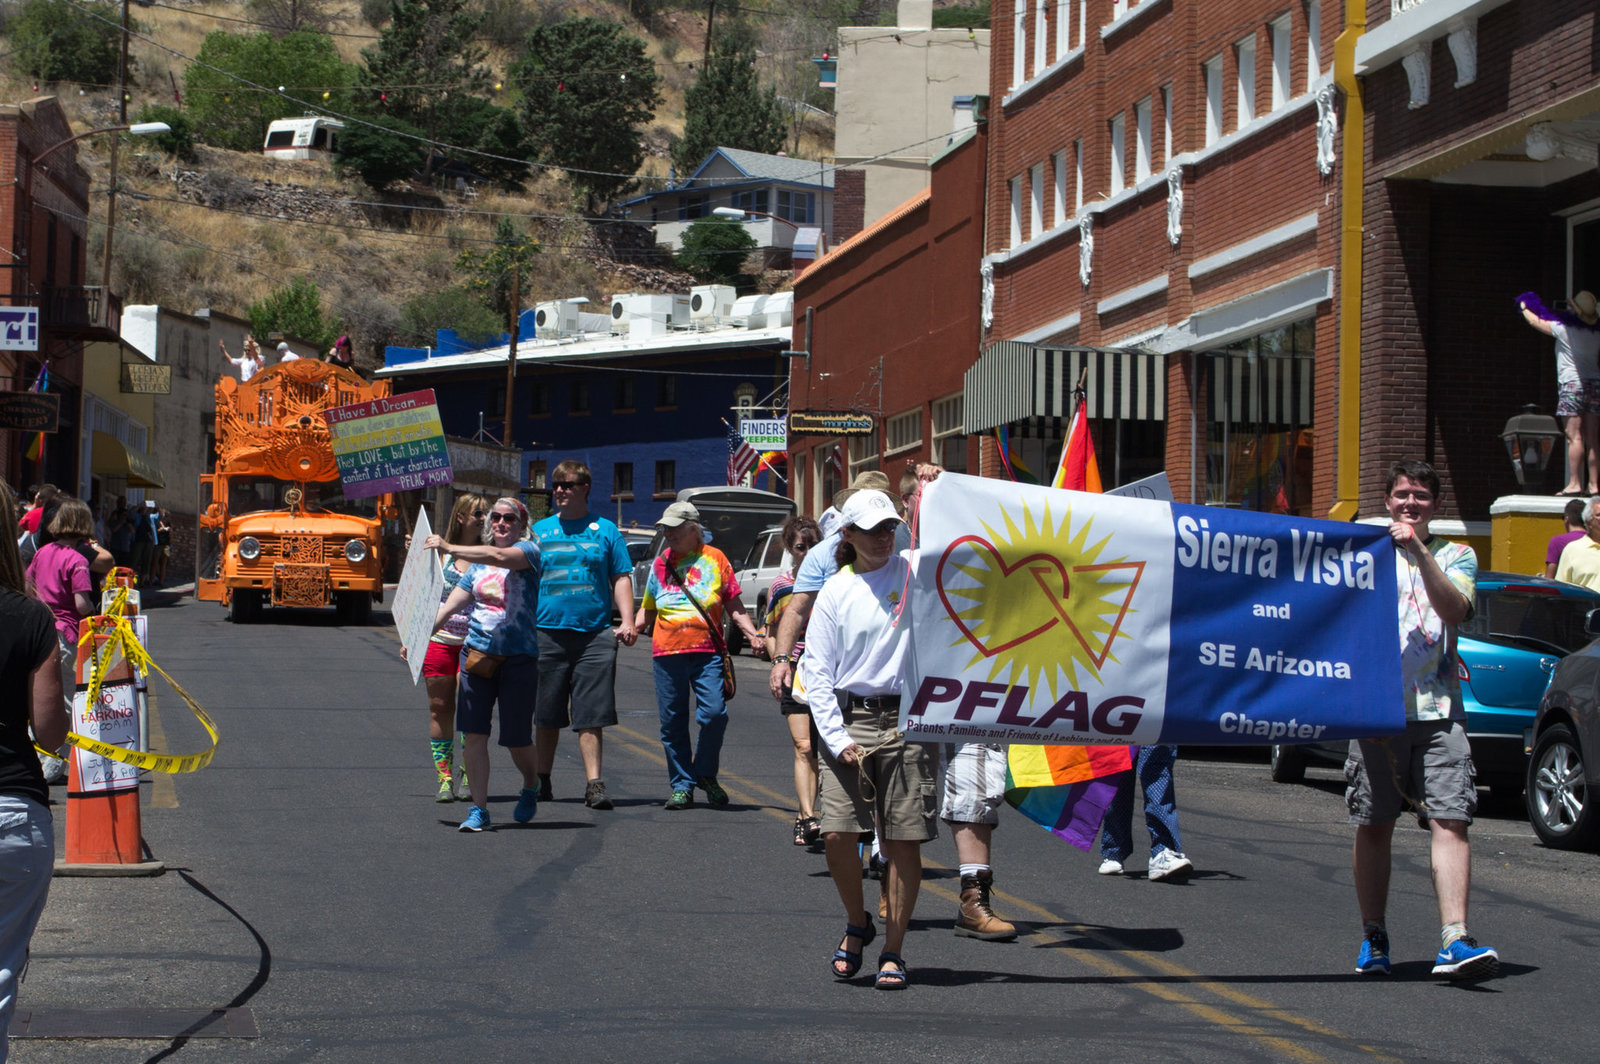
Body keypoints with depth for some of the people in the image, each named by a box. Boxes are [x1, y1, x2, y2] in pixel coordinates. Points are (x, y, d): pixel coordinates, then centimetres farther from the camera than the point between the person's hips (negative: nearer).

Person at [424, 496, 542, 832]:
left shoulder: (528, 550, -2)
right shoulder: (477, 565, 15)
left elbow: (499, 557, -25)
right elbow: (449, 606, 13)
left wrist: (448, 548, -27)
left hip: (519, 657, -4)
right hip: (476, 653, 4)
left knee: (517, 739, 2)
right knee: (473, 734, -6)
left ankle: (531, 786, 32)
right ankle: (478, 809, 0)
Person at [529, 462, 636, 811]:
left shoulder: (605, 530, 8)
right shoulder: (539, 531, 12)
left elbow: (621, 579, 7)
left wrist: (627, 621, -6)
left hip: (595, 634, -2)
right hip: (547, 633, 2)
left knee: (591, 716, -7)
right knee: (547, 716, 8)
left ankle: (594, 783, -7)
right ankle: (542, 781, 20)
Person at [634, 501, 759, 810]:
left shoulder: (715, 559, 6)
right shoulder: (660, 563, 13)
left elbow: (734, 606, 10)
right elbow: (648, 611, 21)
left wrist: (753, 635, -1)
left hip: (708, 650, -2)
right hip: (667, 651, 2)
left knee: (714, 713, -14)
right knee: (673, 723, 2)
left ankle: (705, 774, 8)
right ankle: (682, 785, 11)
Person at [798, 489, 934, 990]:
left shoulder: (915, 572, 6)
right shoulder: (836, 591, 6)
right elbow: (816, 670, 5)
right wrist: (836, 738, -4)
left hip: (907, 721, 0)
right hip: (849, 720, 0)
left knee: (904, 841, -2)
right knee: (837, 833, -8)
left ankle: (892, 952, 10)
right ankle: (857, 924, 19)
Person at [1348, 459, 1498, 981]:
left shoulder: (1456, 556, 12)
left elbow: (1454, 610, -7)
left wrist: (1420, 552, -16)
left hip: (1438, 708, 0)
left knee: (1449, 821, -12)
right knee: (1373, 826, 5)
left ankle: (1454, 940, -19)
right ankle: (1373, 937, 17)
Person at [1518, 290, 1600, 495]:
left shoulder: (1565, 328, -7)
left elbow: (1535, 322, 5)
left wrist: (1524, 308, 25)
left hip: (1572, 384, -5)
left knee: (1574, 437, -10)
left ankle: (1574, 483, -15)